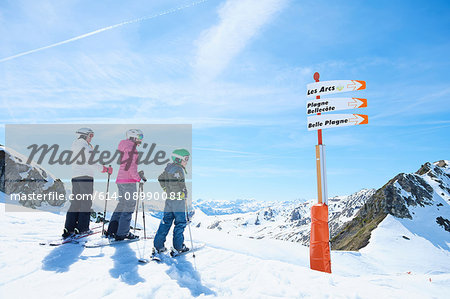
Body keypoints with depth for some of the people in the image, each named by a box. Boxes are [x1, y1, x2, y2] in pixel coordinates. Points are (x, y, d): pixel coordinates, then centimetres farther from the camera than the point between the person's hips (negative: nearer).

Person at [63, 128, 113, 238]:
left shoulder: (74, 146, 16)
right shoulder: (86, 147, -10)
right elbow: (91, 164, -15)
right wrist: (106, 169, -8)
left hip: (75, 177, 8)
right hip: (86, 177, -8)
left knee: (75, 202, 10)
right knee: (86, 203, 1)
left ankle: (68, 229, 9)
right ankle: (82, 228, 3)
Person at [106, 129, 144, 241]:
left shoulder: (124, 147, 20)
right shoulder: (130, 146, -10)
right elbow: (131, 164, -17)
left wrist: (137, 174, 19)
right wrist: (137, 177, -7)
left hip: (121, 179, 10)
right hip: (128, 181, -10)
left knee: (122, 204, 14)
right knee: (129, 206, -4)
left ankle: (111, 231, 17)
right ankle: (122, 233, 0)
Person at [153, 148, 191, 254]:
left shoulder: (168, 167, 10)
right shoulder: (178, 169, -17)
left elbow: (161, 179, 19)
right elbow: (174, 184, -26)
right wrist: (182, 195, -14)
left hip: (169, 199, 8)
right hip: (178, 201, -8)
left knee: (166, 222, 12)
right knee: (180, 222, 6)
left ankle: (158, 245, 13)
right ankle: (179, 246, 13)